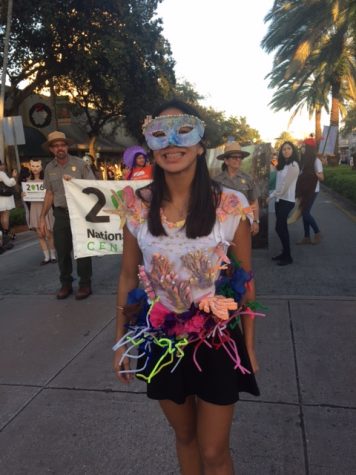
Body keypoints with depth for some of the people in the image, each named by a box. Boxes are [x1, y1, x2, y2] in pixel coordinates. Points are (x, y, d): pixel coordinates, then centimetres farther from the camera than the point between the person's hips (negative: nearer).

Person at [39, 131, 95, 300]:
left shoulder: (80, 164, -3)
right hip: (60, 214, 4)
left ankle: (85, 284, 15)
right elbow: (49, 194, 12)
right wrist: (42, 217, 10)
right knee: (62, 251, 9)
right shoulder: (49, 168, 8)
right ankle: (66, 284, 23)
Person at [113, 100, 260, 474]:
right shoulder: (138, 206, -8)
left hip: (217, 340, -2)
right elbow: (128, 277, 1)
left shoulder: (231, 205, -14)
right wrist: (121, 341, 6)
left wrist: (249, 345, -1)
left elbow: (245, 280, -5)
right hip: (161, 340, 2)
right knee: (184, 436, 24)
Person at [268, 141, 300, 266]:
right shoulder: (283, 165, 14)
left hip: (287, 200, -8)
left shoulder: (293, 165, -14)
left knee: (279, 228, -7)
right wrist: (273, 194, -1)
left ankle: (288, 257, 3)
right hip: (280, 199, 8)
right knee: (282, 227, 12)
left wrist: (271, 195, -9)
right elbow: (279, 184, 11)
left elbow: (285, 185, -16)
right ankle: (285, 253, 22)